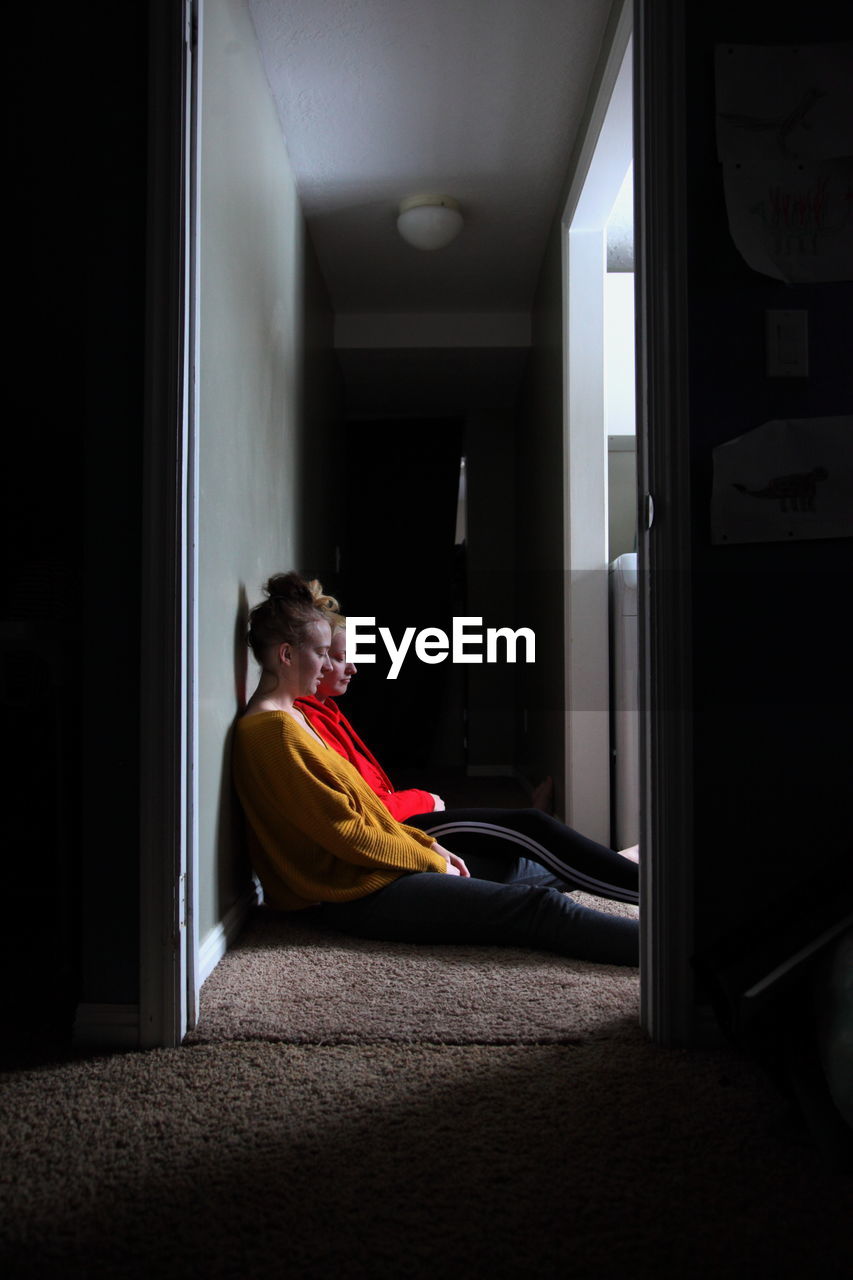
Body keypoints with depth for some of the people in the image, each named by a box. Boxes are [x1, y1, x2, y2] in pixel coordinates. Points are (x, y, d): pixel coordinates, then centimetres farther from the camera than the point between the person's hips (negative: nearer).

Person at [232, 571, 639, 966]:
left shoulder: (291, 717, 14)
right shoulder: (274, 730, -19)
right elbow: (346, 833, -20)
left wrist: (428, 844, 8)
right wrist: (430, 860, -8)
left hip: (363, 872, 10)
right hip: (354, 895, -10)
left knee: (508, 861, 18)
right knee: (536, 907, -15)